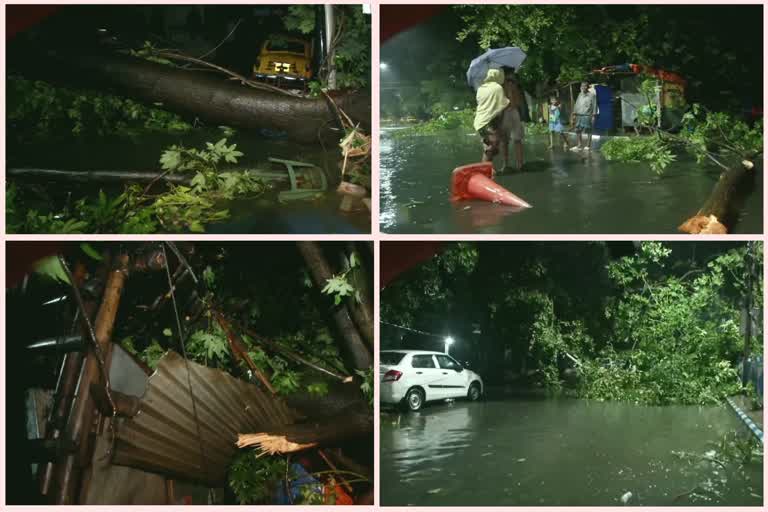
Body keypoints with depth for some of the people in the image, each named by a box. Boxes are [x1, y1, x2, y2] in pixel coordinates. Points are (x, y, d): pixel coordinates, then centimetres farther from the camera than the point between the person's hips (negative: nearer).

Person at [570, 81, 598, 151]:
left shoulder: (592, 95, -2)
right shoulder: (580, 95, 13)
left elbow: (594, 106, -4)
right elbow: (577, 105, 16)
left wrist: (593, 116, -10)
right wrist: (574, 114, 11)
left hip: (587, 116, -5)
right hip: (579, 115, 5)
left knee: (588, 131, -1)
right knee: (578, 131, 2)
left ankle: (587, 145, 5)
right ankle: (579, 145, 7)